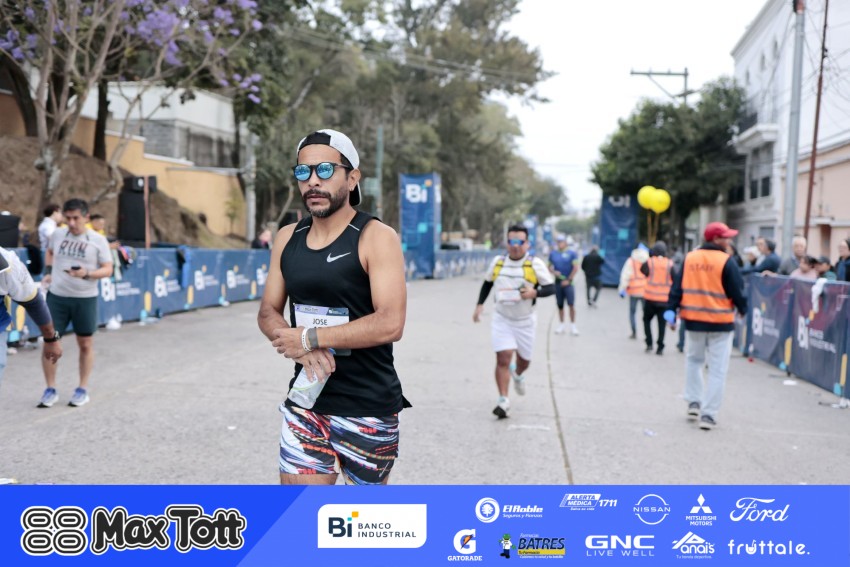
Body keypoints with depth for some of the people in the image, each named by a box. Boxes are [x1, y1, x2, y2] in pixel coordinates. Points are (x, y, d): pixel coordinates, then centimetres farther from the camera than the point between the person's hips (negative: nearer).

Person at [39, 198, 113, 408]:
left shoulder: (98, 240, -7)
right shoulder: (57, 234, 3)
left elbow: (107, 270, -7)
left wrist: (87, 273, -24)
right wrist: (48, 272, 11)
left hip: (85, 299, -2)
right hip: (57, 296, 2)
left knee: (85, 344, 7)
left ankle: (83, 390, 21)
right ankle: (50, 390, 14)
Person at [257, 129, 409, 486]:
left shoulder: (376, 238, -13)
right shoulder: (287, 239, 6)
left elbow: (390, 324, -22)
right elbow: (268, 313, 9)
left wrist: (308, 338, -18)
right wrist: (296, 345, -14)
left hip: (369, 407, -4)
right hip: (306, 402, 5)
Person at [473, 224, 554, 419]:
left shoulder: (535, 264, -9)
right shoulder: (498, 262, 0)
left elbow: (551, 287, -8)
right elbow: (487, 283, 17)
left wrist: (534, 293, -26)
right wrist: (480, 305, 8)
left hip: (525, 321, 0)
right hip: (501, 319, 0)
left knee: (524, 359, 15)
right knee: (503, 358, -13)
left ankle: (518, 375, 51)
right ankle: (503, 400, -9)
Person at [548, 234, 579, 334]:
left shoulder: (572, 253, -2)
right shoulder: (553, 253, 8)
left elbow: (575, 268, -5)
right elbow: (549, 267, 14)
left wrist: (568, 280, -9)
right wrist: (554, 272, -7)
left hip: (568, 282, -3)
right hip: (558, 281, 3)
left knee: (571, 304, -9)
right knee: (560, 305, 8)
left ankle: (572, 325, 0)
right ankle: (561, 325, 17)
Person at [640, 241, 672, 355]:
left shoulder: (649, 262, -7)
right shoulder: (670, 264, -4)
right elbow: (675, 280, -3)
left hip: (650, 298, 0)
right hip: (665, 299, 1)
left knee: (647, 319, 17)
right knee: (662, 323, 6)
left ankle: (649, 343, 7)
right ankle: (660, 348, 5)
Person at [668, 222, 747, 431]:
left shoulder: (689, 258, 4)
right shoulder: (726, 262, -9)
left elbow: (677, 287, 3)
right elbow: (737, 291, -6)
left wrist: (672, 310, 6)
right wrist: (743, 310, 11)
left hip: (693, 320, 4)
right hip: (721, 323, -4)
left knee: (693, 361, 24)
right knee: (717, 370, 2)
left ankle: (693, 402, 19)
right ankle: (708, 414, 0)